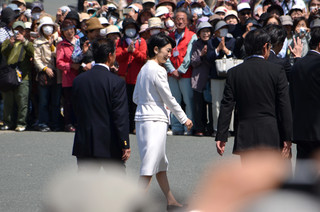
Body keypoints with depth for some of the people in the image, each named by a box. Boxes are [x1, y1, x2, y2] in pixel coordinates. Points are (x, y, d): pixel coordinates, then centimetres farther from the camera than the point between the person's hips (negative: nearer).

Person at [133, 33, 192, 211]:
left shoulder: (144, 69, 13)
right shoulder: (158, 70, -14)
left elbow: (136, 98, 18)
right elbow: (169, 98, -11)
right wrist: (184, 119, -1)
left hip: (142, 119, 10)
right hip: (155, 121, -10)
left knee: (161, 164, 17)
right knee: (150, 166, -10)